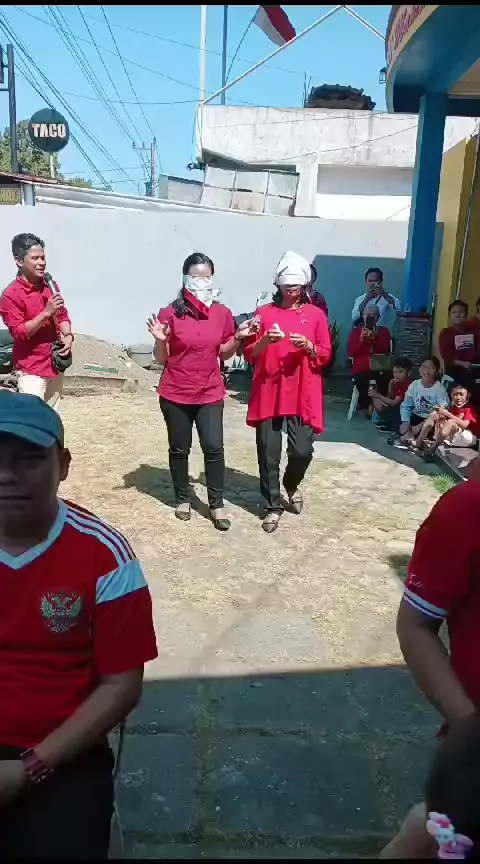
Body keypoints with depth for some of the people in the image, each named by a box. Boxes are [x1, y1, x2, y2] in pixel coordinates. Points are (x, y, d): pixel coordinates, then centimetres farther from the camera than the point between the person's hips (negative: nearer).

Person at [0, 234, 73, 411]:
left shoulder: (51, 286, 7)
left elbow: (63, 315, 16)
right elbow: (19, 333, -17)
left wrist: (68, 336, -4)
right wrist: (46, 313, -25)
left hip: (56, 365, 6)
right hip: (31, 370, -6)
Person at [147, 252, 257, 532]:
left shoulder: (223, 314, 1)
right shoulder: (170, 314, -7)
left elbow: (223, 354, 10)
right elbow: (162, 359, -2)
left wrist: (239, 338, -6)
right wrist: (160, 340, -21)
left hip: (210, 393, 1)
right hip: (175, 394, -1)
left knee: (214, 447, -3)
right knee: (179, 449, 10)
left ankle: (217, 504, 10)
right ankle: (183, 499, 26)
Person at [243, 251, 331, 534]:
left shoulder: (317, 315, 5)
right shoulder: (264, 313, 5)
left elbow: (325, 356, 5)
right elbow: (250, 355, 3)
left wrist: (309, 347, -15)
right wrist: (264, 341, -16)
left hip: (303, 394, 0)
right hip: (269, 392, 0)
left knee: (303, 450, -6)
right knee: (268, 453, 1)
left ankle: (292, 485, 28)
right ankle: (273, 506, 18)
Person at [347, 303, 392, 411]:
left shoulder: (384, 331, 12)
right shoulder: (355, 331, 9)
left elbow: (387, 352, -1)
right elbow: (350, 353, 0)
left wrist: (375, 339, -13)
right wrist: (361, 340, -13)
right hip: (361, 368, -1)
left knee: (386, 378, -32)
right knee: (361, 379, -34)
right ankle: (365, 403, -8)